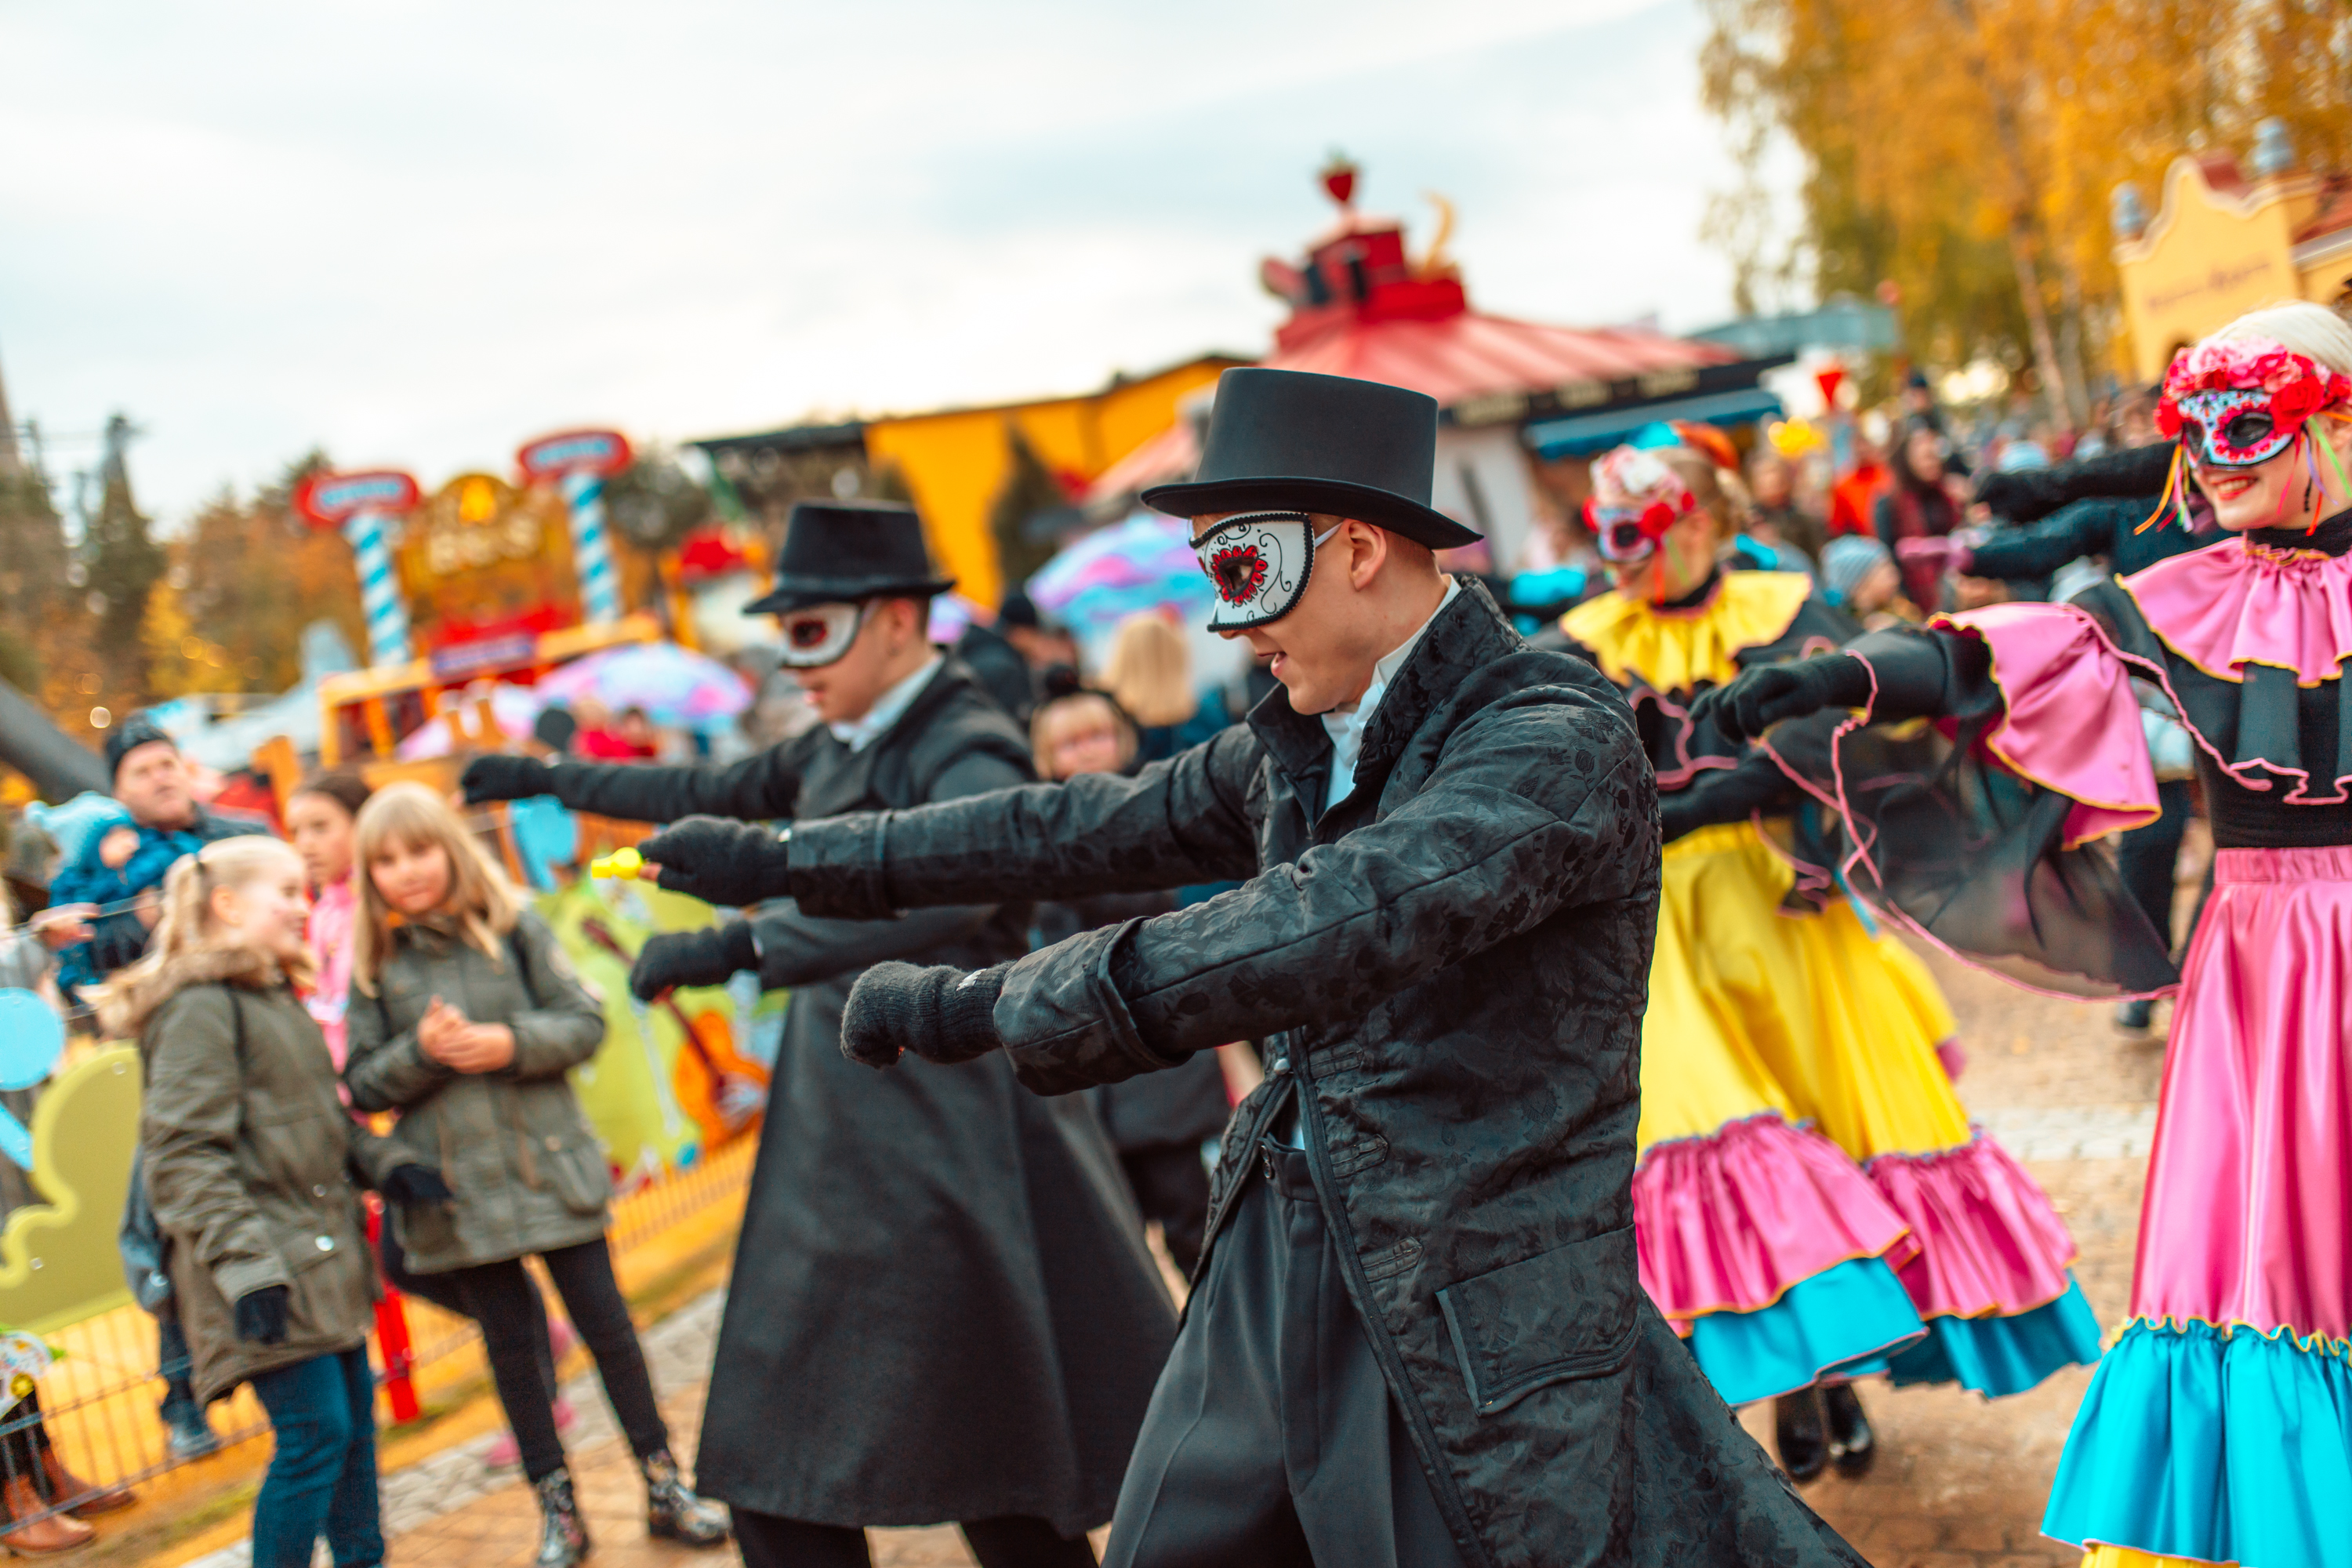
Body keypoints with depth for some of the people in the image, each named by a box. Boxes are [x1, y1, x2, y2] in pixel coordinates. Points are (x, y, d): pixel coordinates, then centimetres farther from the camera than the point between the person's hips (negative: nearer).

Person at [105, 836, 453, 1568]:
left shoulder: (277, 998, 16)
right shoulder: (200, 1008, -14)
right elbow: (184, 1152, -20)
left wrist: (385, 1164, 5)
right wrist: (245, 1267, -26)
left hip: (323, 1254, 9)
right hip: (272, 1277, -9)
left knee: (355, 1420, 14)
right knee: (315, 1433, -9)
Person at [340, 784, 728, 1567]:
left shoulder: (514, 928, -2)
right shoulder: (375, 966, 0)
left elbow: (585, 1022, -2)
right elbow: (362, 1084, 1)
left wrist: (512, 1042, -18)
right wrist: (422, 1051, -16)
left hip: (551, 1168, -1)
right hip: (457, 1188, 1)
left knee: (605, 1322, 5)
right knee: (510, 1343, 9)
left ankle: (664, 1487, 17)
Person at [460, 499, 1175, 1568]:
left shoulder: (965, 751, -14)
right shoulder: (842, 748, 13)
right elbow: (717, 796, 30)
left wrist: (742, 944, -38)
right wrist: (554, 781, 36)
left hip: (954, 1142, -9)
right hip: (837, 1146, 9)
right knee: (782, 1482, 11)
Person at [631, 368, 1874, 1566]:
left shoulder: (1556, 739, -19)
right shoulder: (1298, 749, 7)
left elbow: (1326, 933, -31)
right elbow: (1079, 830, 17)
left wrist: (975, 1005, -29)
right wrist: (787, 858, 19)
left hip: (1479, 1321, -8)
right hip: (1277, 1268, 8)